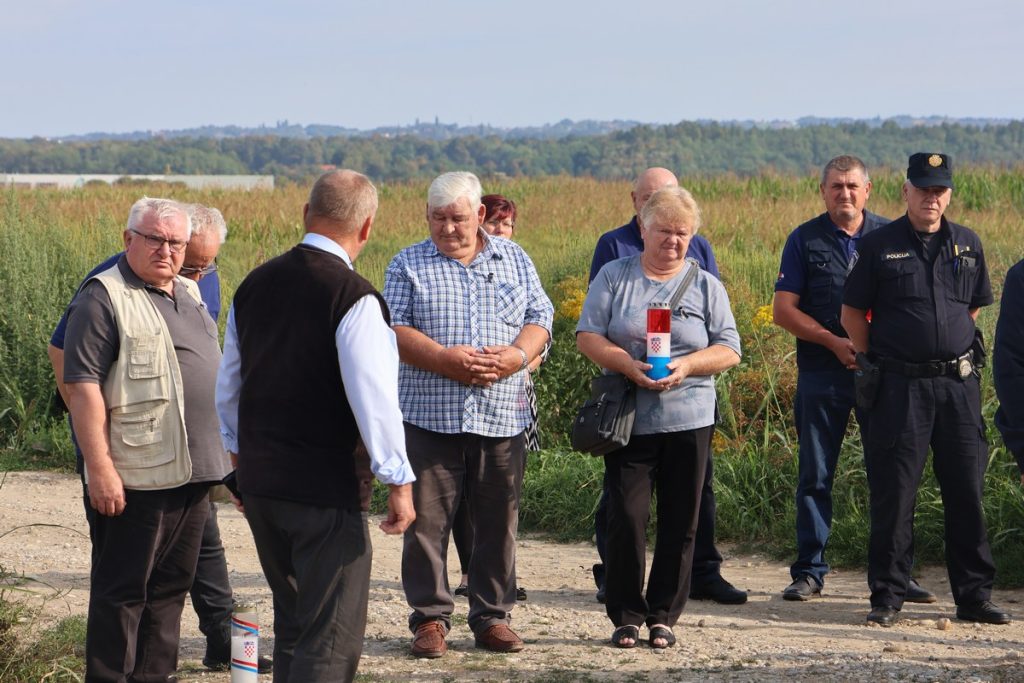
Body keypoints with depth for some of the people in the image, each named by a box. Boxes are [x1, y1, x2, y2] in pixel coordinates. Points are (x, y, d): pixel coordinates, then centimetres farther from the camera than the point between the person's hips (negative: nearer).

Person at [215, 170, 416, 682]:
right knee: (332, 639, -2)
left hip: (258, 483, 7)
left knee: (293, 622, 21)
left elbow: (228, 387, 18)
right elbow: (374, 399, -18)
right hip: (325, 490, -7)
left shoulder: (254, 286, 7)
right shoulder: (353, 298, -16)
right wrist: (399, 483, -9)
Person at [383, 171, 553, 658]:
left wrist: (517, 355, -11)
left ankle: (492, 616, 16)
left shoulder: (513, 259, 13)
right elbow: (393, 328, -3)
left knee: (498, 522, 6)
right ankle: (430, 616, 8)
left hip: (502, 416, 2)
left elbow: (540, 317, 9)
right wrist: (444, 358, -17)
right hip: (430, 414, -2)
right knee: (427, 520, -1)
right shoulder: (408, 265, 6)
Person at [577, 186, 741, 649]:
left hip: (689, 420, 1)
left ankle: (663, 616, 12)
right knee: (626, 517, -5)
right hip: (627, 419, -1)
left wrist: (686, 366, -13)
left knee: (680, 524, 2)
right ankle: (626, 616, 6)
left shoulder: (706, 286, 10)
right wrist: (628, 364, -17)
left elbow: (729, 350, 5)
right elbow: (587, 336, 0)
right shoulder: (614, 277, 6)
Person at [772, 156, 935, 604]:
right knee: (815, 475, 4)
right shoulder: (805, 240, 4)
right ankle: (809, 572, 11)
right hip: (822, 375, -1)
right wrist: (835, 342, -10)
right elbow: (783, 310, 0)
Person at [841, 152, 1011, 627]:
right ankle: (887, 596, 7)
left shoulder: (968, 245, 11)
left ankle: (974, 596, 13)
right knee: (894, 493, -1)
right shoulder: (879, 246, 0)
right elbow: (852, 313, 5)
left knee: (967, 491, 5)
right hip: (900, 386, -3)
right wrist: (875, 364, 4)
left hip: (959, 383, 3)